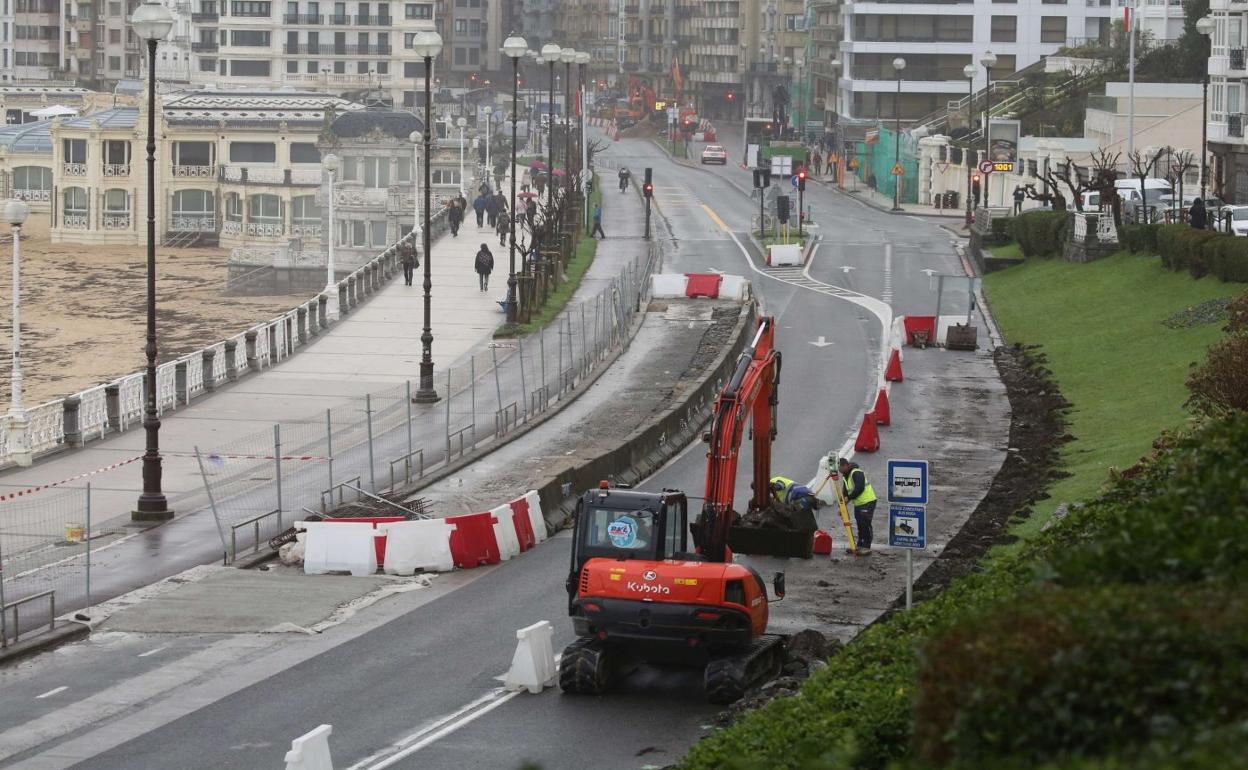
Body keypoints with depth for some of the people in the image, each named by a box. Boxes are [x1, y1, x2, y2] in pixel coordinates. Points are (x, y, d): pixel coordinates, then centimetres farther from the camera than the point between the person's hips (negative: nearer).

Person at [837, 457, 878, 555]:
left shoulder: (856, 473, -16)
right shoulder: (845, 477, 14)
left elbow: (859, 488, -26)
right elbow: (845, 492, 14)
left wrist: (848, 498, -20)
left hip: (867, 502, -10)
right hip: (858, 503, 10)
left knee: (865, 524, -9)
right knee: (860, 525, 14)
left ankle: (866, 547, -6)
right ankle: (860, 546, 21)